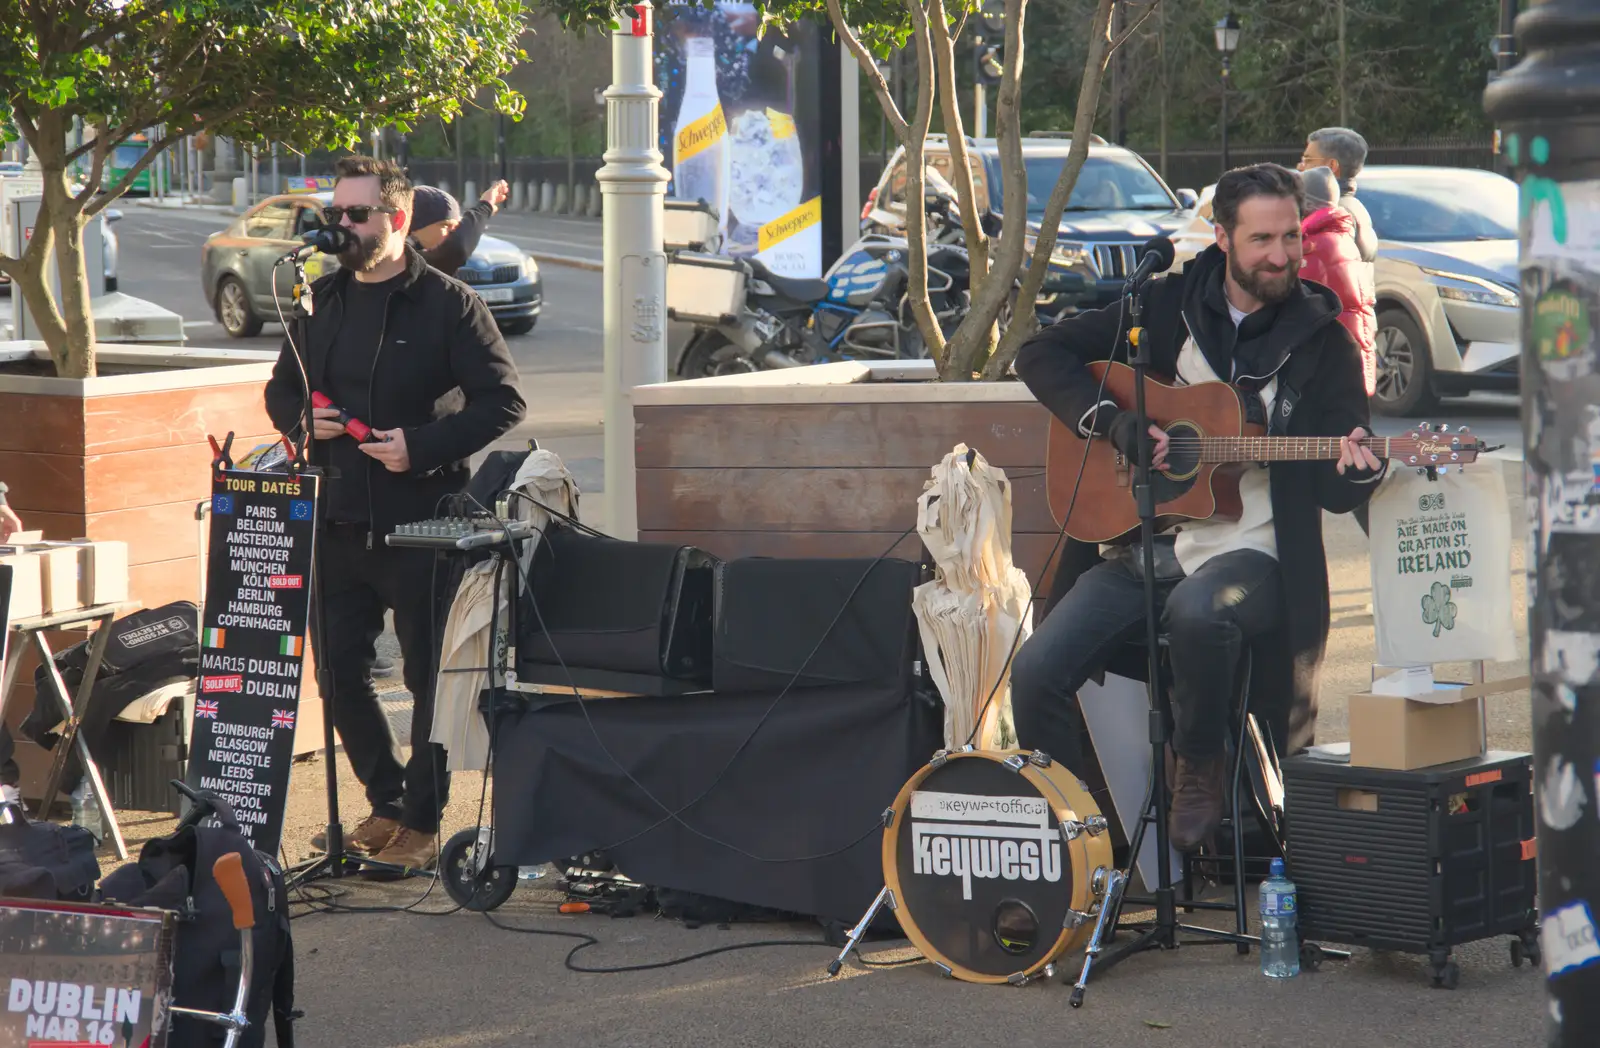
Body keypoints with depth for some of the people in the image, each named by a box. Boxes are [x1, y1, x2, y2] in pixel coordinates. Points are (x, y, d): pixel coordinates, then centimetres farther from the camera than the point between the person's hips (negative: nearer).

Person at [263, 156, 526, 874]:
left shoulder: (447, 303, -6)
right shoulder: (323, 300, 11)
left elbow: (501, 402, -9)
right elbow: (282, 388, 21)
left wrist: (422, 446, -18)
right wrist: (300, 419, -2)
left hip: (421, 524, -6)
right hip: (338, 523, 6)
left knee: (430, 676, 2)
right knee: (339, 671, 8)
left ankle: (422, 822, 12)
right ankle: (387, 803, 24)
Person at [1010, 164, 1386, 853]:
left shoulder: (1321, 340, 2)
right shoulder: (1168, 305, 7)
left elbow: (1334, 491, 2)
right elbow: (1042, 354, 8)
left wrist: (1354, 471, -23)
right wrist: (1115, 424, -7)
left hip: (1249, 555, -3)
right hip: (1142, 546, 3)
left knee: (1197, 609, -39)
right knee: (1035, 672, -18)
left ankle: (1200, 767, -10)